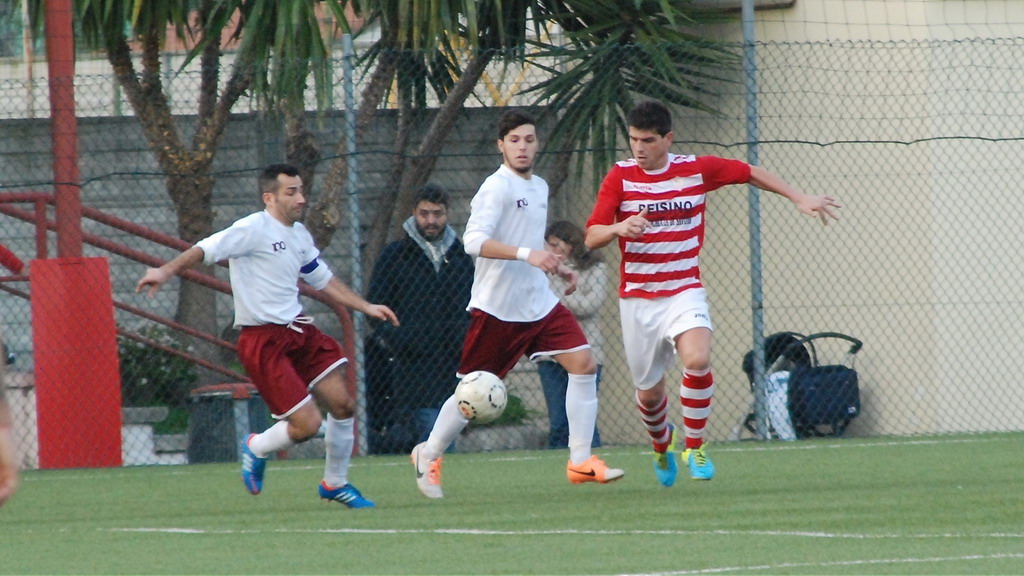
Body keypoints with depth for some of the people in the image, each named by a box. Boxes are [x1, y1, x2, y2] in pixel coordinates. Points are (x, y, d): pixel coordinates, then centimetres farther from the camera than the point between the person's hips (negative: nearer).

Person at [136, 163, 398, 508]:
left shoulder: (299, 234, 14)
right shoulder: (254, 229, -13)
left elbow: (323, 280, 29)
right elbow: (207, 249, -24)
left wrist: (366, 308, 27)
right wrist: (166, 272, -39)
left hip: (297, 331, 8)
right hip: (263, 341, -8)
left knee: (343, 405, 3)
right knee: (307, 424, -13)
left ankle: (335, 483, 24)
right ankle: (256, 450, 19)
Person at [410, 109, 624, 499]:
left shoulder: (539, 187, 13)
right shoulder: (497, 187, -14)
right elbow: (475, 241, -27)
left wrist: (557, 266, 16)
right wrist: (527, 255, -35)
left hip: (539, 302, 7)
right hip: (497, 307, -7)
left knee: (584, 364, -8)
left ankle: (580, 460, -5)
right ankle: (429, 455, 24)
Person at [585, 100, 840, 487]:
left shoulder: (697, 170, -2)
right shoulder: (620, 177, -5)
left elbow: (750, 173, 15)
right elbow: (591, 237, -8)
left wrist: (799, 198, 9)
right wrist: (620, 227, -29)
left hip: (684, 292, -1)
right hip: (637, 298, 1)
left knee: (697, 359, -29)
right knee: (648, 392, 8)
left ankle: (694, 447, -9)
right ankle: (662, 446, 42)